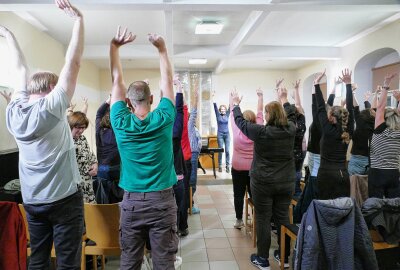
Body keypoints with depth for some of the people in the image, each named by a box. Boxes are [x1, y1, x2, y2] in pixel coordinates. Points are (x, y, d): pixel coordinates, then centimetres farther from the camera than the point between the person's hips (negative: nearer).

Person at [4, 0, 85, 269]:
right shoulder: (51, 108, -13)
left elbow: (21, 70, 17)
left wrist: (9, 35, 28)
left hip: (31, 201, 7)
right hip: (64, 198, -6)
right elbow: (73, 63, -16)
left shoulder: (14, 112, 3)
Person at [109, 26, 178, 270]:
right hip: (162, 200, -1)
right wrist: (162, 49, 7)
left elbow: (117, 81, 2)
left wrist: (115, 47, 5)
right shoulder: (163, 120, -9)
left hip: (131, 202, 2)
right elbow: (168, 81, 3)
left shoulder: (121, 122, -6)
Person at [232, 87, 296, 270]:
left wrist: (235, 104, 15)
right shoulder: (290, 130, -3)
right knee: (283, 218, 13)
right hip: (286, 182, 5)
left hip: (263, 183, -4)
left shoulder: (261, 132, -15)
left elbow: (240, 121, -1)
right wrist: (284, 100, 34)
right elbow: (291, 115, 19)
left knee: (263, 219, 6)